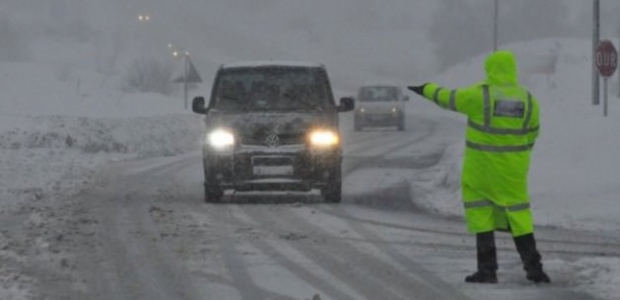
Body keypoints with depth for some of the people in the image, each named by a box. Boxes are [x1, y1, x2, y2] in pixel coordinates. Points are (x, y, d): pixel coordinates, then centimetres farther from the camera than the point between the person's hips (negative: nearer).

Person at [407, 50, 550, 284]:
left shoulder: (479, 95, -12)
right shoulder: (528, 100, 0)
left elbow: (449, 98, 2)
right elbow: (531, 135, 9)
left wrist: (426, 90, 21)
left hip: (481, 164, -3)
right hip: (513, 167, 3)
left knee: (480, 213, 7)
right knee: (518, 212, 10)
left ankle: (487, 268, 3)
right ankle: (533, 266, 4)